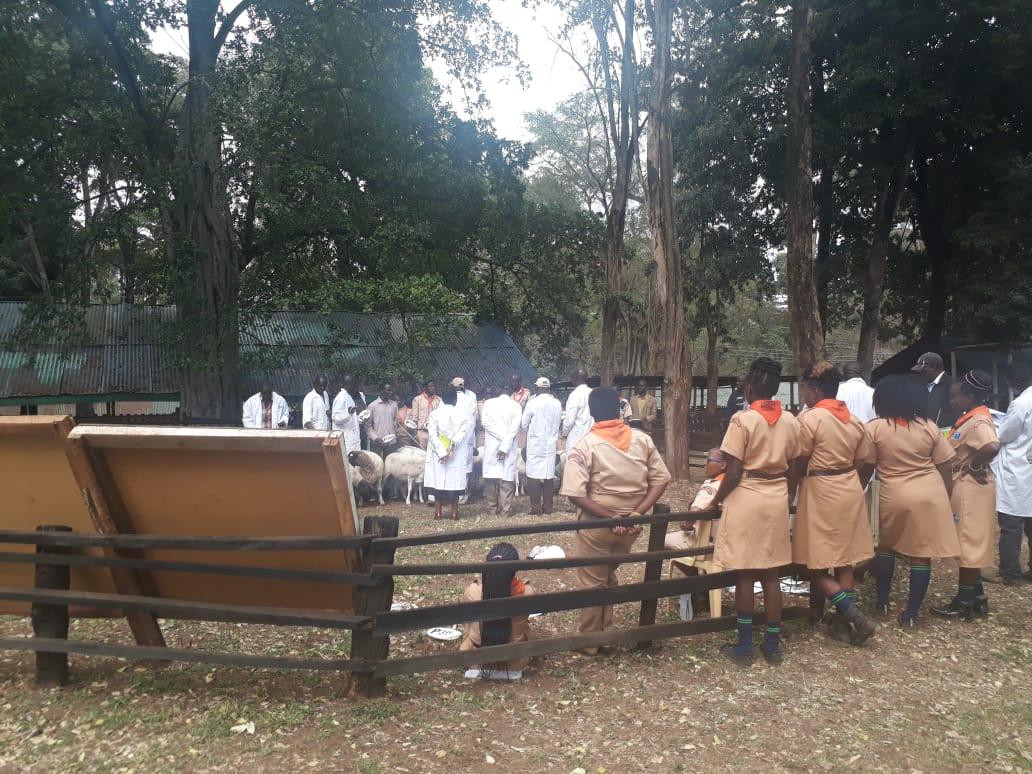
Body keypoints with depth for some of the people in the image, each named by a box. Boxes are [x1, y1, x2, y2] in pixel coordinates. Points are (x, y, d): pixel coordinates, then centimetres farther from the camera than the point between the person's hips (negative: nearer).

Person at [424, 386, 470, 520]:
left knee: (438, 479, 9)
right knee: (454, 480, 8)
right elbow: (462, 434, -15)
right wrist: (452, 448, -18)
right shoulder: (462, 414, -5)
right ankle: (454, 512, 11)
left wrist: (442, 452, -14)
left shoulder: (434, 413, -3)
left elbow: (432, 435, -11)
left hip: (438, 453, 1)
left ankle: (438, 512, 11)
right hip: (457, 456, 0)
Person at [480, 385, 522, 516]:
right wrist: (505, 446, -11)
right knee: (507, 477, 0)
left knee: (491, 476, 7)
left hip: (491, 446, 1)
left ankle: (492, 508, 12)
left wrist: (502, 437, -9)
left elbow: (485, 422, -7)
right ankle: (505, 510, -2)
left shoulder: (488, 403, 5)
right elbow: (515, 428, -9)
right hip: (509, 448, -1)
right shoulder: (515, 405, 1)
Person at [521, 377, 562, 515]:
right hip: (551, 444, 4)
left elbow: (524, 424, -2)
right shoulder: (557, 403, -2)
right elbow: (558, 423, 6)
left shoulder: (532, 403, -11)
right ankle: (547, 509, 13)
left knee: (534, 475, 2)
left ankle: (536, 509, 2)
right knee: (548, 475, 9)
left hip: (535, 444, -3)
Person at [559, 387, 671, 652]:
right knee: (608, 578, 25)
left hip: (596, 524, -4)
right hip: (630, 524, 4)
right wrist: (637, 513, -10)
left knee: (591, 583, 14)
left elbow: (575, 494, -22)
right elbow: (661, 479, -4)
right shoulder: (642, 440, -4)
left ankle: (590, 642, 28)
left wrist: (610, 517, -18)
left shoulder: (584, 447, -15)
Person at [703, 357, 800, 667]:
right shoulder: (790, 421, 3)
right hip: (777, 501, 5)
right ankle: (772, 645, 19)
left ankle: (744, 647, 12)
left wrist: (715, 501, -2)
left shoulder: (742, 420, -14)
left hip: (746, 499, -5)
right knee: (770, 575, 12)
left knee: (744, 575, 4)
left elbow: (733, 473, -14)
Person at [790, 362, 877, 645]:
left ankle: (855, 617, -7)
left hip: (821, 492, -7)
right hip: (850, 490, 7)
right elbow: (861, 461, 10)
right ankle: (845, 616, 20)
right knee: (844, 557, 14)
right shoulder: (854, 419, 7)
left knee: (816, 566, 0)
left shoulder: (809, 418, -14)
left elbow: (799, 465, -11)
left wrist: (789, 494, 0)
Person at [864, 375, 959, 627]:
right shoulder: (929, 427, 3)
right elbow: (946, 466, 5)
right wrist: (945, 497, 16)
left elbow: (866, 466, -2)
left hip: (895, 496, -1)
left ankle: (882, 601, 26)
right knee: (921, 554, 6)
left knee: (886, 547, 21)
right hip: (930, 495, 1)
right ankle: (911, 613, 11)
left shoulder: (874, 428, -5)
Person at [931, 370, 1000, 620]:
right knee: (970, 543, 17)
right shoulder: (972, 419, 10)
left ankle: (964, 603, 11)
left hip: (970, 489, -10)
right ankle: (976, 597, 27)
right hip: (965, 488, 10)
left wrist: (974, 465, -25)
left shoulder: (978, 421, -21)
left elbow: (992, 447, -38)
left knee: (968, 544, 0)